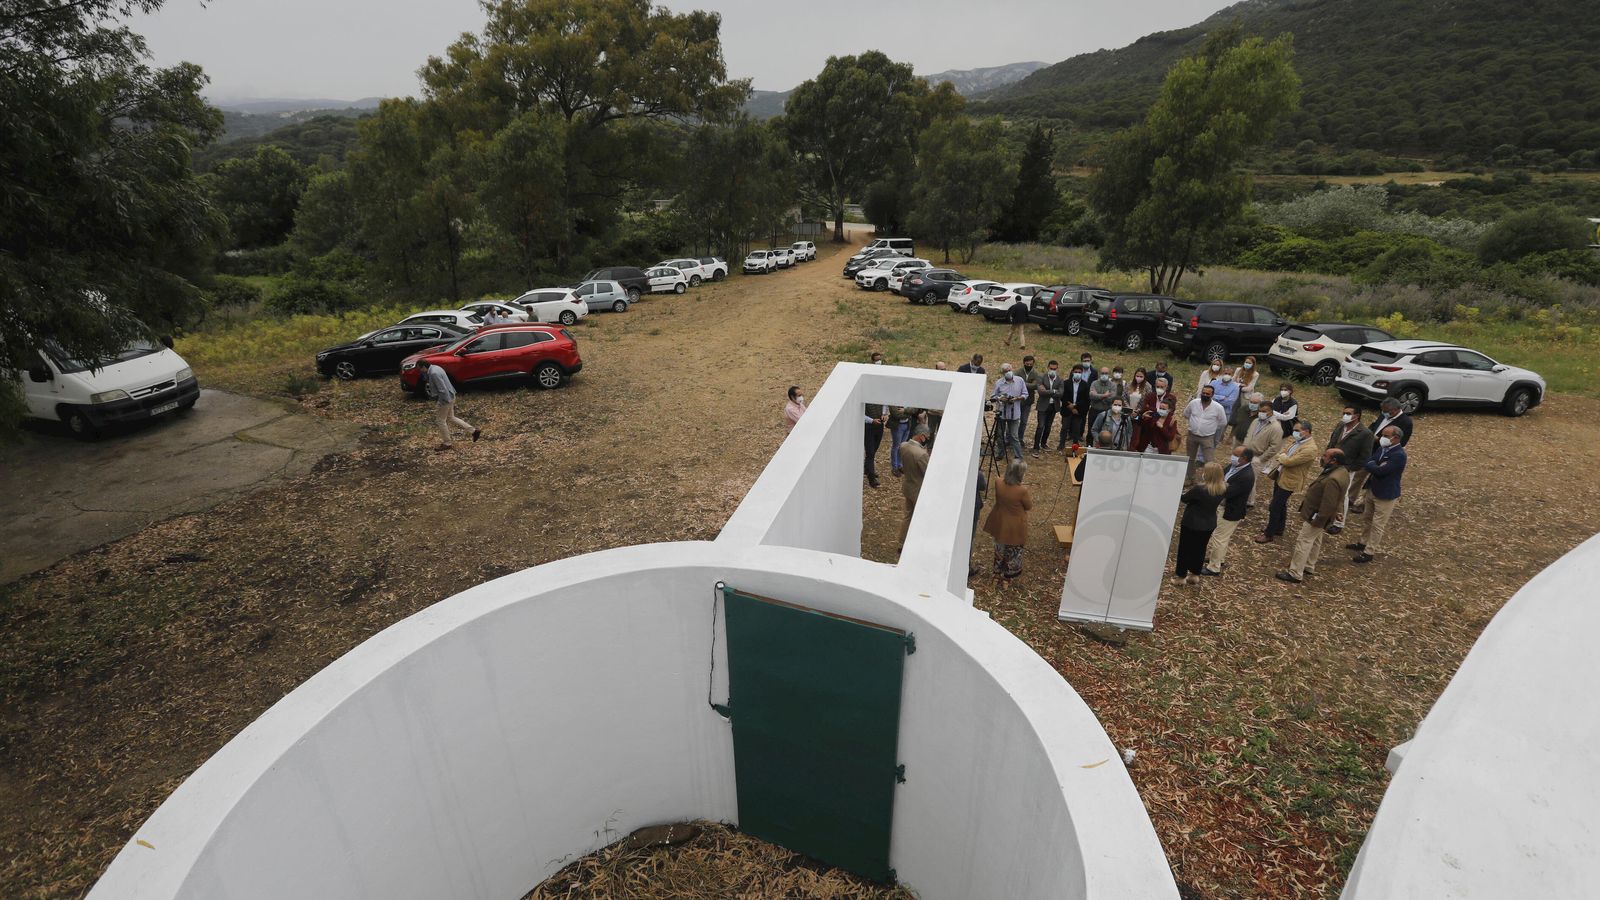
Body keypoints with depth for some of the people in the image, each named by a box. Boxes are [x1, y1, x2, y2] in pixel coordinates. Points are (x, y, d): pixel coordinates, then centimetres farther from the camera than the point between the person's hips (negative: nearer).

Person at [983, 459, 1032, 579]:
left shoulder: (999, 485, -18)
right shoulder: (1022, 490, -32)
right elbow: (1029, 506, -14)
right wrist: (1028, 495, 2)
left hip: (1000, 523, 4)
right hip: (1015, 526, -4)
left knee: (1000, 547, 27)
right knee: (1014, 549, 22)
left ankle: (998, 568, 46)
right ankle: (1011, 571, 41)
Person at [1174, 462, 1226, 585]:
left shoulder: (1199, 488, -29)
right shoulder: (1223, 489, -10)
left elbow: (1185, 499, -14)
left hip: (1192, 523, -6)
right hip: (1209, 524, 6)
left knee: (1185, 549, 12)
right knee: (1200, 549, 21)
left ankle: (1181, 575, 24)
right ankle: (1195, 574, 34)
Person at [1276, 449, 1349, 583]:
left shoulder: (1333, 480, -34)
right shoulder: (1342, 471, 0)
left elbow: (1328, 505, -31)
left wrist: (1317, 521, -21)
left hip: (1316, 516, -10)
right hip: (1320, 516, 10)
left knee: (1303, 543, -1)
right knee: (1315, 541, 24)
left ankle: (1295, 574, 6)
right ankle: (1309, 567, 40)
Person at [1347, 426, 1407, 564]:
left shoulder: (1399, 455, -25)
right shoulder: (1383, 448, 1)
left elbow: (1380, 471, -29)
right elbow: (1370, 461, 0)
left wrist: (1368, 465, -14)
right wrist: (1373, 465, -20)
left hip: (1386, 495, -8)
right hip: (1372, 490, 8)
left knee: (1378, 525, 3)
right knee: (1366, 519, 22)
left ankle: (1369, 552, 11)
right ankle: (1363, 542, 38)